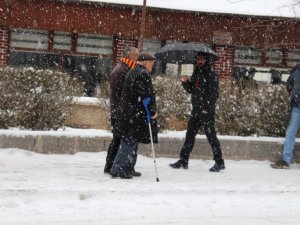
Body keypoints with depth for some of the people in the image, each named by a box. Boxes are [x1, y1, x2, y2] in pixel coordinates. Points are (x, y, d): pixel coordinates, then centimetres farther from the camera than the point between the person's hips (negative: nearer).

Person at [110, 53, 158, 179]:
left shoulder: (131, 73, 17)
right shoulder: (143, 74, -14)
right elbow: (146, 96, -19)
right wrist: (152, 112, -12)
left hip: (127, 113, 10)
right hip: (136, 115, -10)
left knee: (129, 141, 15)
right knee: (129, 142, -6)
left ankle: (128, 169, 21)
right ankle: (118, 170, -5)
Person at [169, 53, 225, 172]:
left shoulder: (212, 75, -7)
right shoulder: (196, 74, 15)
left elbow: (214, 94, -13)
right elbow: (190, 90, 19)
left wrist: (207, 108, -19)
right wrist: (185, 82, 0)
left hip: (207, 111, -7)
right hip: (196, 110, 7)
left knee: (211, 135, -4)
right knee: (190, 135, 8)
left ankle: (219, 162, 3)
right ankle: (183, 160, 13)